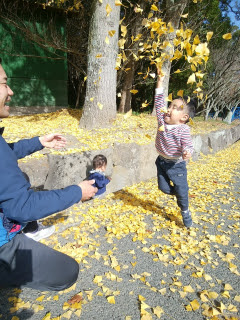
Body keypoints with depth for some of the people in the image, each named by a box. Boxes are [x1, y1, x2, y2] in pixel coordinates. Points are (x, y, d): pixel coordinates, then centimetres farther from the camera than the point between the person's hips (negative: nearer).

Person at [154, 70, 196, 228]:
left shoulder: (183, 130, -23)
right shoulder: (162, 120, -8)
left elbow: (188, 145, -23)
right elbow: (159, 102, -5)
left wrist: (187, 152, -47)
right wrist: (160, 82, -8)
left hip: (176, 165, -5)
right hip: (162, 161, 5)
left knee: (181, 191, 9)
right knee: (164, 188, 13)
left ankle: (185, 211, 36)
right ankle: (179, 193, 44)